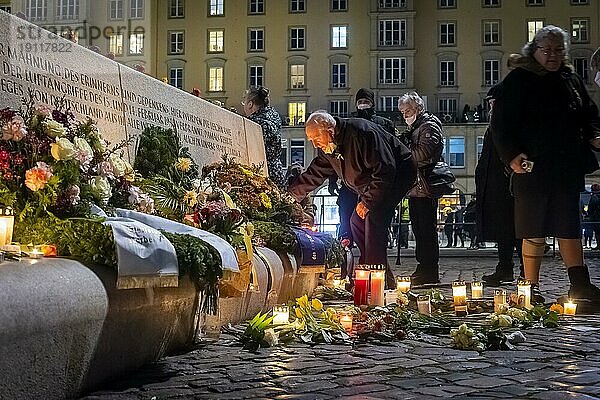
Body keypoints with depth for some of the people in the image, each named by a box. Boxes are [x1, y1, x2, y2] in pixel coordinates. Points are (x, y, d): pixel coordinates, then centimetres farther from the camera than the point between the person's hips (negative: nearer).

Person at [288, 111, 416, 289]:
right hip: (374, 182, 10)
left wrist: (367, 201, -24)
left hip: (397, 175, -10)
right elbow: (313, 175, 11)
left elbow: (385, 170, -29)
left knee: (374, 219, -22)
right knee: (357, 222, 4)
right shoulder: (327, 147, -1)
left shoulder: (361, 133, -30)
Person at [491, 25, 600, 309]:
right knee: (534, 232, 0)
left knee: (570, 227, 7)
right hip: (531, 168, -4)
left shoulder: (571, 80, 15)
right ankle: (532, 289, 9)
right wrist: (513, 155, -18)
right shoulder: (518, 80, -1)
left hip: (568, 169, 5)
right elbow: (501, 123, -6)